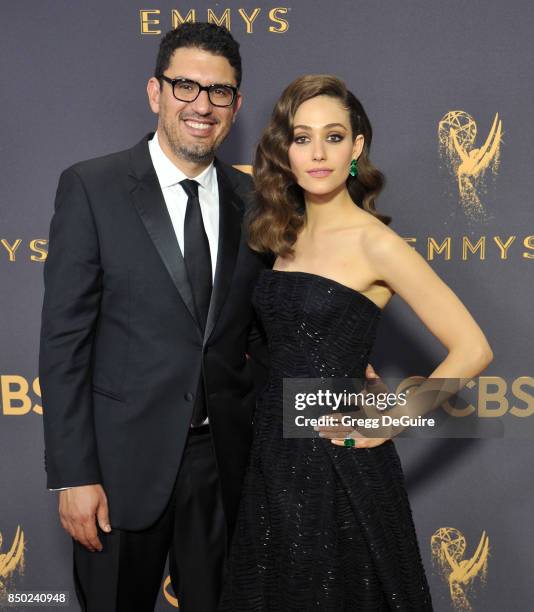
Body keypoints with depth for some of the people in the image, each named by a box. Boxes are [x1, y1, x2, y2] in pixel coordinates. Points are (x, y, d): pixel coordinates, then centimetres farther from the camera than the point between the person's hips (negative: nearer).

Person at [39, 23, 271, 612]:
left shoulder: (252, 200, 4)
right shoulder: (91, 187, -8)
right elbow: (64, 337, -11)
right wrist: (74, 474, -13)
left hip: (223, 455, 4)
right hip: (123, 457, -3)